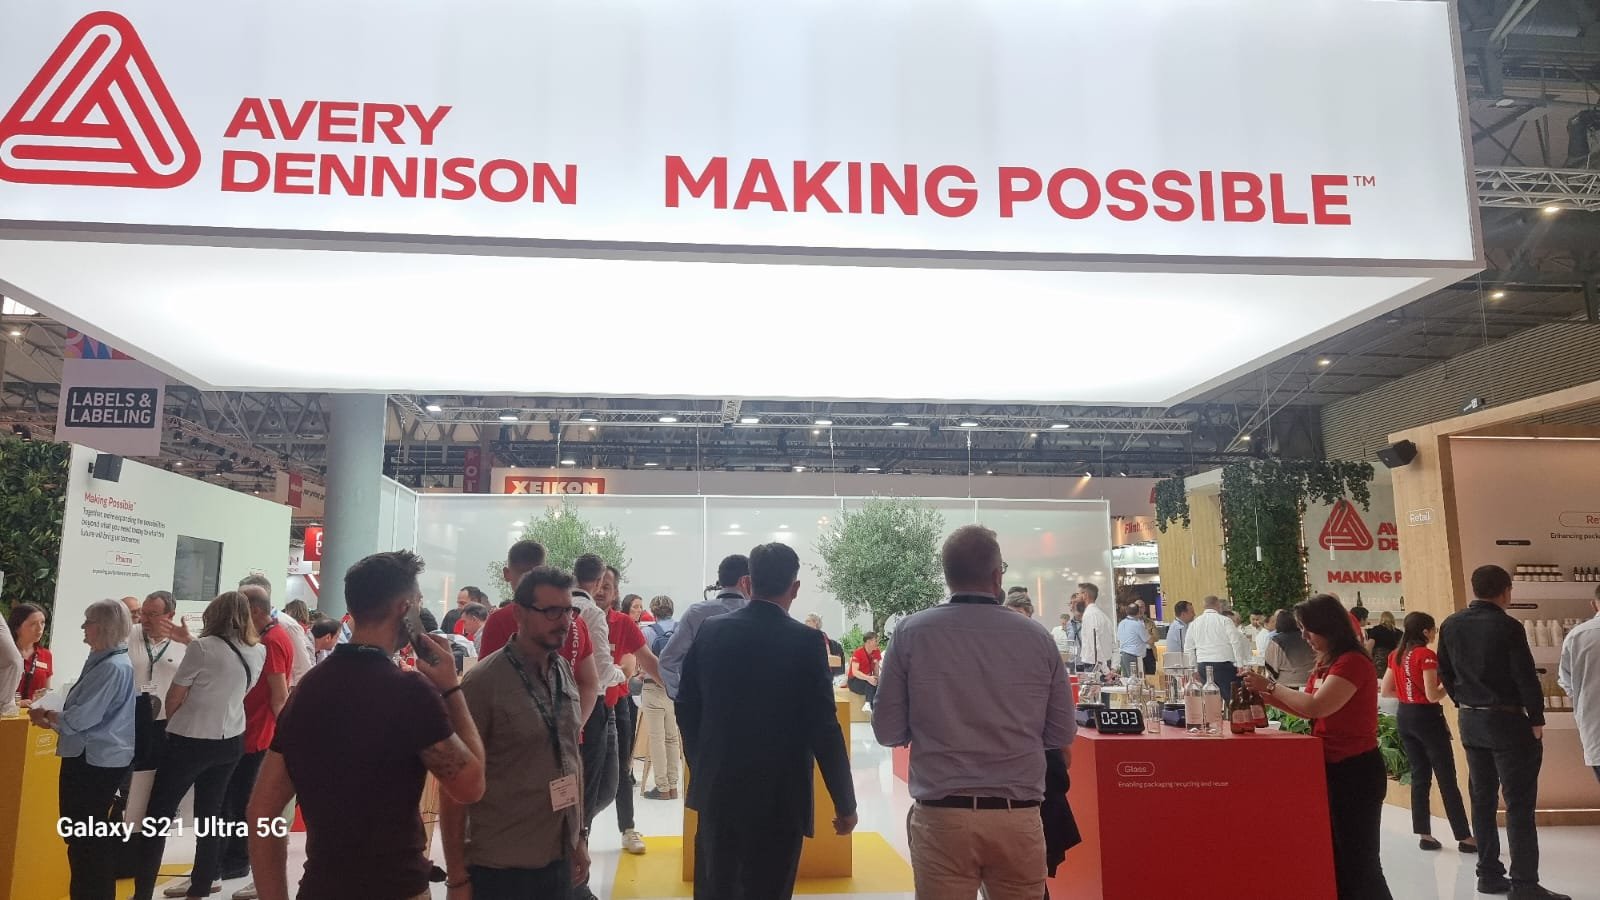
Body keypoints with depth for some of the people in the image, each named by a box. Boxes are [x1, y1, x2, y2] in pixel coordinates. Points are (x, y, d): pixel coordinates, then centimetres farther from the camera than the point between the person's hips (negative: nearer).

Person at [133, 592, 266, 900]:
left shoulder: (203, 647, -17)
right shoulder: (258, 652, 0)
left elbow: (174, 698, -8)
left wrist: (172, 722, 13)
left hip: (190, 740, -6)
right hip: (231, 741, 6)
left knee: (159, 815, 7)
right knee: (210, 814, 14)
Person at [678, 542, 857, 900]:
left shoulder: (711, 631, -1)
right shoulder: (804, 641, -13)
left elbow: (686, 707, 6)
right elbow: (823, 729, -14)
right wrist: (845, 802, -4)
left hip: (716, 789, 4)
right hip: (778, 795, -4)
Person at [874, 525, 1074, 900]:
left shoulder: (911, 633, -5)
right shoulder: (1038, 638, -2)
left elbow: (888, 731, -2)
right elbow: (1062, 735, 6)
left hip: (941, 817, -1)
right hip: (1019, 818, 1)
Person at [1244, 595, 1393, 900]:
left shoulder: (1353, 662, -20)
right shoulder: (1326, 662, 10)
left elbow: (1315, 706, -28)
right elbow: (1310, 710, 14)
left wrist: (1270, 685, -18)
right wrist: (1269, 697, 0)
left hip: (1355, 771, -10)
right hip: (1331, 768, 10)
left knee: (1358, 860, -1)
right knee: (1335, 857, 18)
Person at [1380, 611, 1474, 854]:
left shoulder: (1395, 655, 6)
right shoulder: (1427, 655, -15)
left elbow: (1386, 691, 10)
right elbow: (1433, 696, -19)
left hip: (1404, 716, 7)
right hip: (1427, 717, -7)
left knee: (1419, 775, 13)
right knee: (1447, 779, 1)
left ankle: (1424, 834, 14)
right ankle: (1464, 837, 7)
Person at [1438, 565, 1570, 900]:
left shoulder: (1450, 625, 3)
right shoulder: (1507, 627, -16)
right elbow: (1526, 677, -15)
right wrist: (1536, 720, -4)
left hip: (1470, 722, 6)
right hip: (1507, 722, -6)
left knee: (1482, 800, 13)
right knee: (1519, 805, -1)